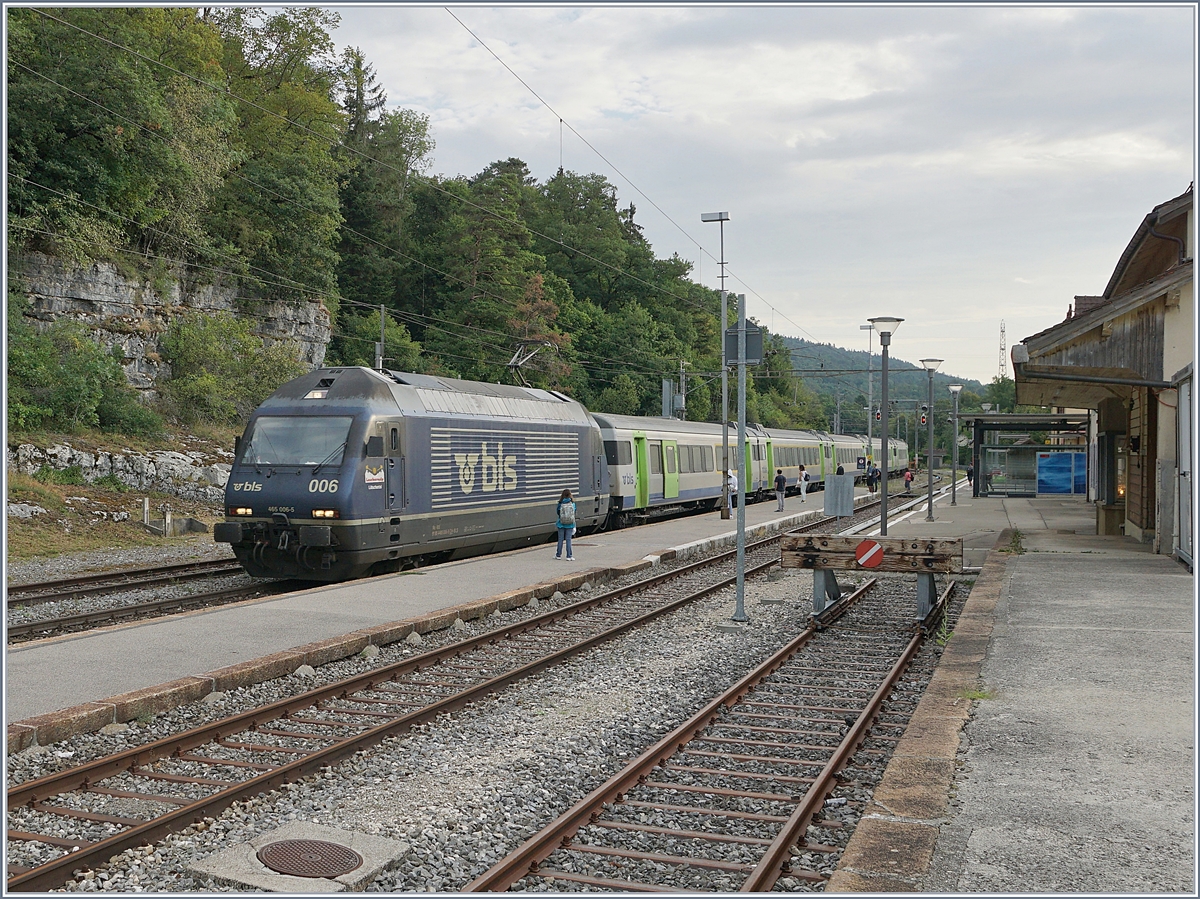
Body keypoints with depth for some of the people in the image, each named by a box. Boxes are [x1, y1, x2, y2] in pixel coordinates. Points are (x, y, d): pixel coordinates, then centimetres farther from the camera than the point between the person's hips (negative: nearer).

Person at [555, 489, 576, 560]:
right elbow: (574, 514, 2)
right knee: (568, 540, 4)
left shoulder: (560, 504, -8)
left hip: (561, 524, 0)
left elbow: (557, 513, 0)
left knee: (560, 539, 10)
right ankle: (569, 556, 3)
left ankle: (558, 555, 21)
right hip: (570, 525, 0)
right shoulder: (572, 503, -6)